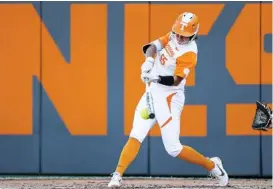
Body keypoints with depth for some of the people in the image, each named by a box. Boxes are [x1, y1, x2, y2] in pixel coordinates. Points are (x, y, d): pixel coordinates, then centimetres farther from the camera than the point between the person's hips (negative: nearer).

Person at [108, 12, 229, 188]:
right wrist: (149, 60, -27)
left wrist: (157, 78, -43)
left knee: (173, 148, -8)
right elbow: (154, 46, -7)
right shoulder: (172, 37, 4)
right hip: (153, 92, 7)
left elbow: (176, 80, -26)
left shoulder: (189, 53, -18)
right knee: (135, 136, -6)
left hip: (169, 97, -7)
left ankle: (211, 165, 9)